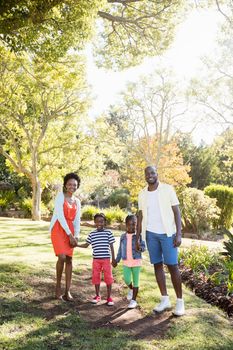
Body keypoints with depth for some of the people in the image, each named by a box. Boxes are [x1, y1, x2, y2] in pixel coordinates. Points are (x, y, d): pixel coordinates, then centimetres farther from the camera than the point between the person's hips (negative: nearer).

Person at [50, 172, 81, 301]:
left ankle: (67, 292, 5)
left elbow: (77, 221, 10)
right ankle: (58, 284, 3)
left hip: (70, 230, 5)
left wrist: (76, 236, -5)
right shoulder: (60, 196, -4)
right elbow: (60, 216, -12)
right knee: (62, 257, -19)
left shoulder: (77, 201, 13)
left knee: (69, 259, 1)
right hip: (58, 228, -5)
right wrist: (70, 235, -15)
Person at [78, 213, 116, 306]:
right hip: (96, 259, 2)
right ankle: (97, 295, 27)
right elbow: (86, 245, 9)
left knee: (108, 277, 1)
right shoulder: (92, 234, 2)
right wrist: (77, 244, -5)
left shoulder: (108, 233, -3)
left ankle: (109, 297, 14)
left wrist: (113, 258, 1)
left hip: (106, 259, -2)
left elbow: (111, 246, 1)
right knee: (96, 277, 10)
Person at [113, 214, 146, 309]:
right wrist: (116, 260, 14)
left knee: (135, 281, 4)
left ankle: (134, 300, 15)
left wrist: (140, 248, -29)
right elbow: (120, 250, 13)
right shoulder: (123, 236, 6)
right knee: (127, 280, -5)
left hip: (136, 262, -2)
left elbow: (143, 246, -6)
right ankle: (131, 289, 29)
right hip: (126, 262, 2)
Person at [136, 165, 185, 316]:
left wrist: (178, 234, -12)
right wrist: (138, 237, 8)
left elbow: (177, 212, -4)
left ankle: (180, 301, 6)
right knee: (157, 265, 7)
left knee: (173, 266, -5)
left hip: (167, 233, -4)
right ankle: (165, 299, 16)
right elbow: (140, 217, 12)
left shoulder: (168, 189, -3)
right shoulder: (142, 194, 9)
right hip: (151, 234, 4)